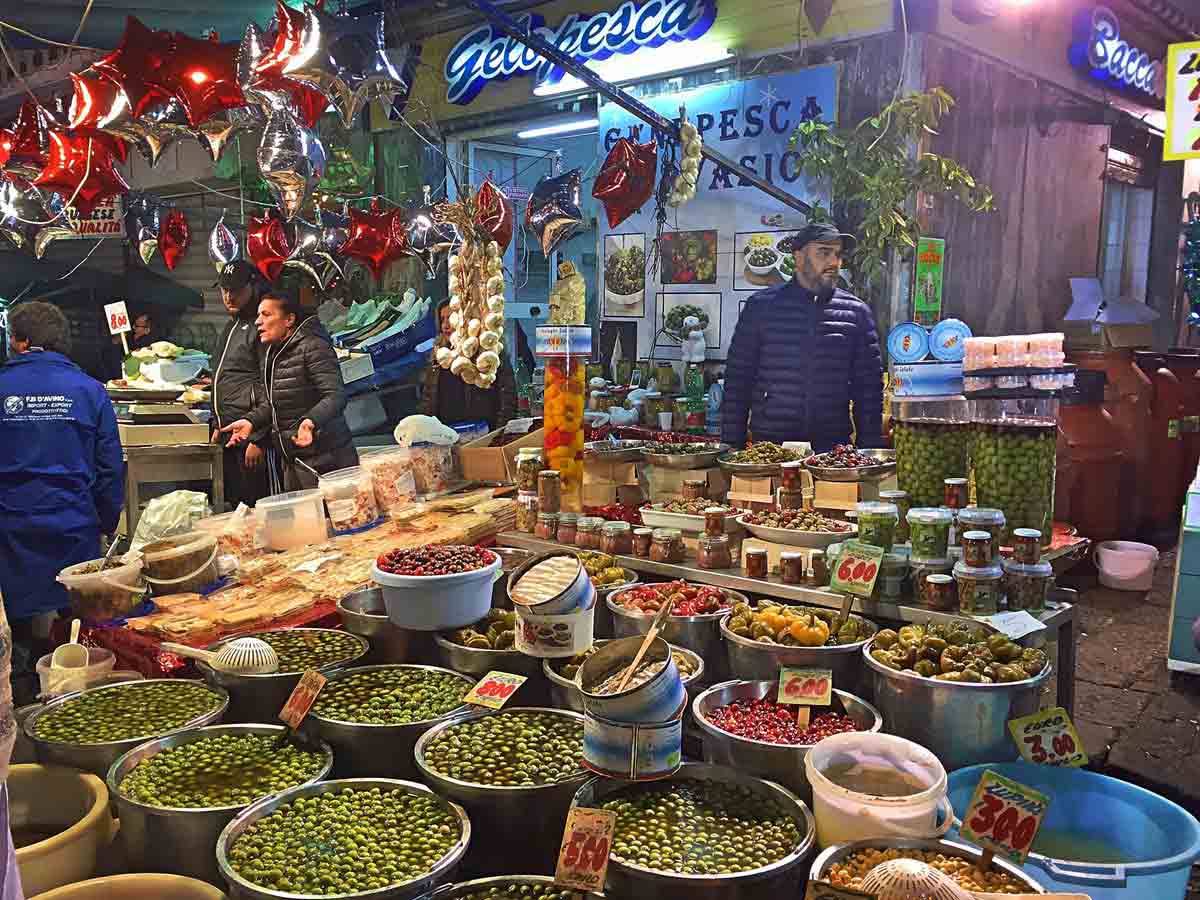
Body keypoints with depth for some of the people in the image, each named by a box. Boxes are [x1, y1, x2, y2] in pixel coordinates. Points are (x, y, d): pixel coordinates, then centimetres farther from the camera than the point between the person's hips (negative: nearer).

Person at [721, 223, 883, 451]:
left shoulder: (856, 311, 7)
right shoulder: (761, 306, 3)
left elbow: (869, 386, 8)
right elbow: (737, 379, 2)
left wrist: (868, 450, 1)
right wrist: (732, 445, -3)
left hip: (834, 444, 1)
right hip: (769, 441, -1)